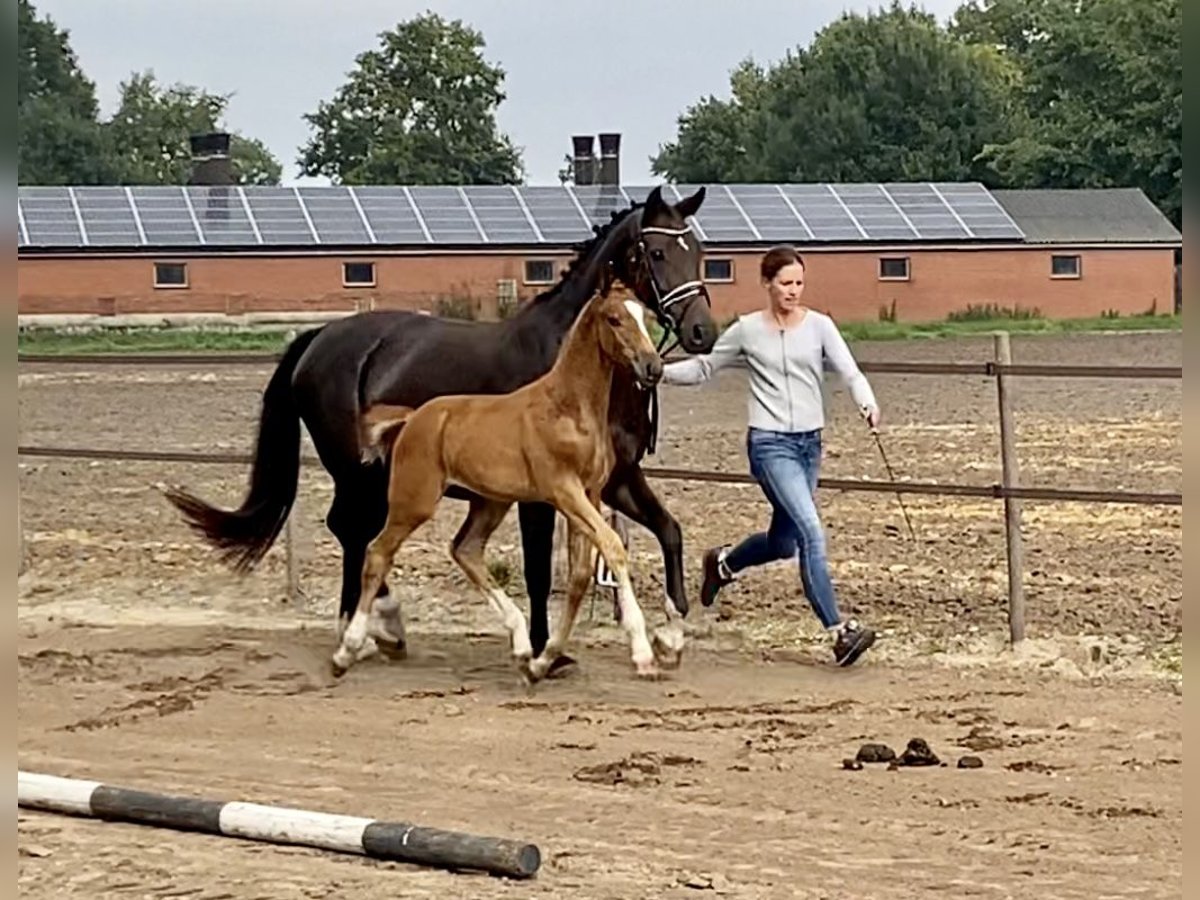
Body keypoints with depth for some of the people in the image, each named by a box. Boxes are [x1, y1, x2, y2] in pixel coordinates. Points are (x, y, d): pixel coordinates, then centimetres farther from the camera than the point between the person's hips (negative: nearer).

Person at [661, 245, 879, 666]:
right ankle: (839, 631, -20)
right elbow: (702, 368, 9)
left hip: (809, 442, 4)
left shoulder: (819, 326, 2)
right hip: (770, 442, -4)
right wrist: (659, 371, -6)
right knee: (811, 531, -19)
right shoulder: (747, 330, -1)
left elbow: (849, 371, -8)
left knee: (782, 543, 17)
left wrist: (867, 403, -29)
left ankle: (723, 562, 48)